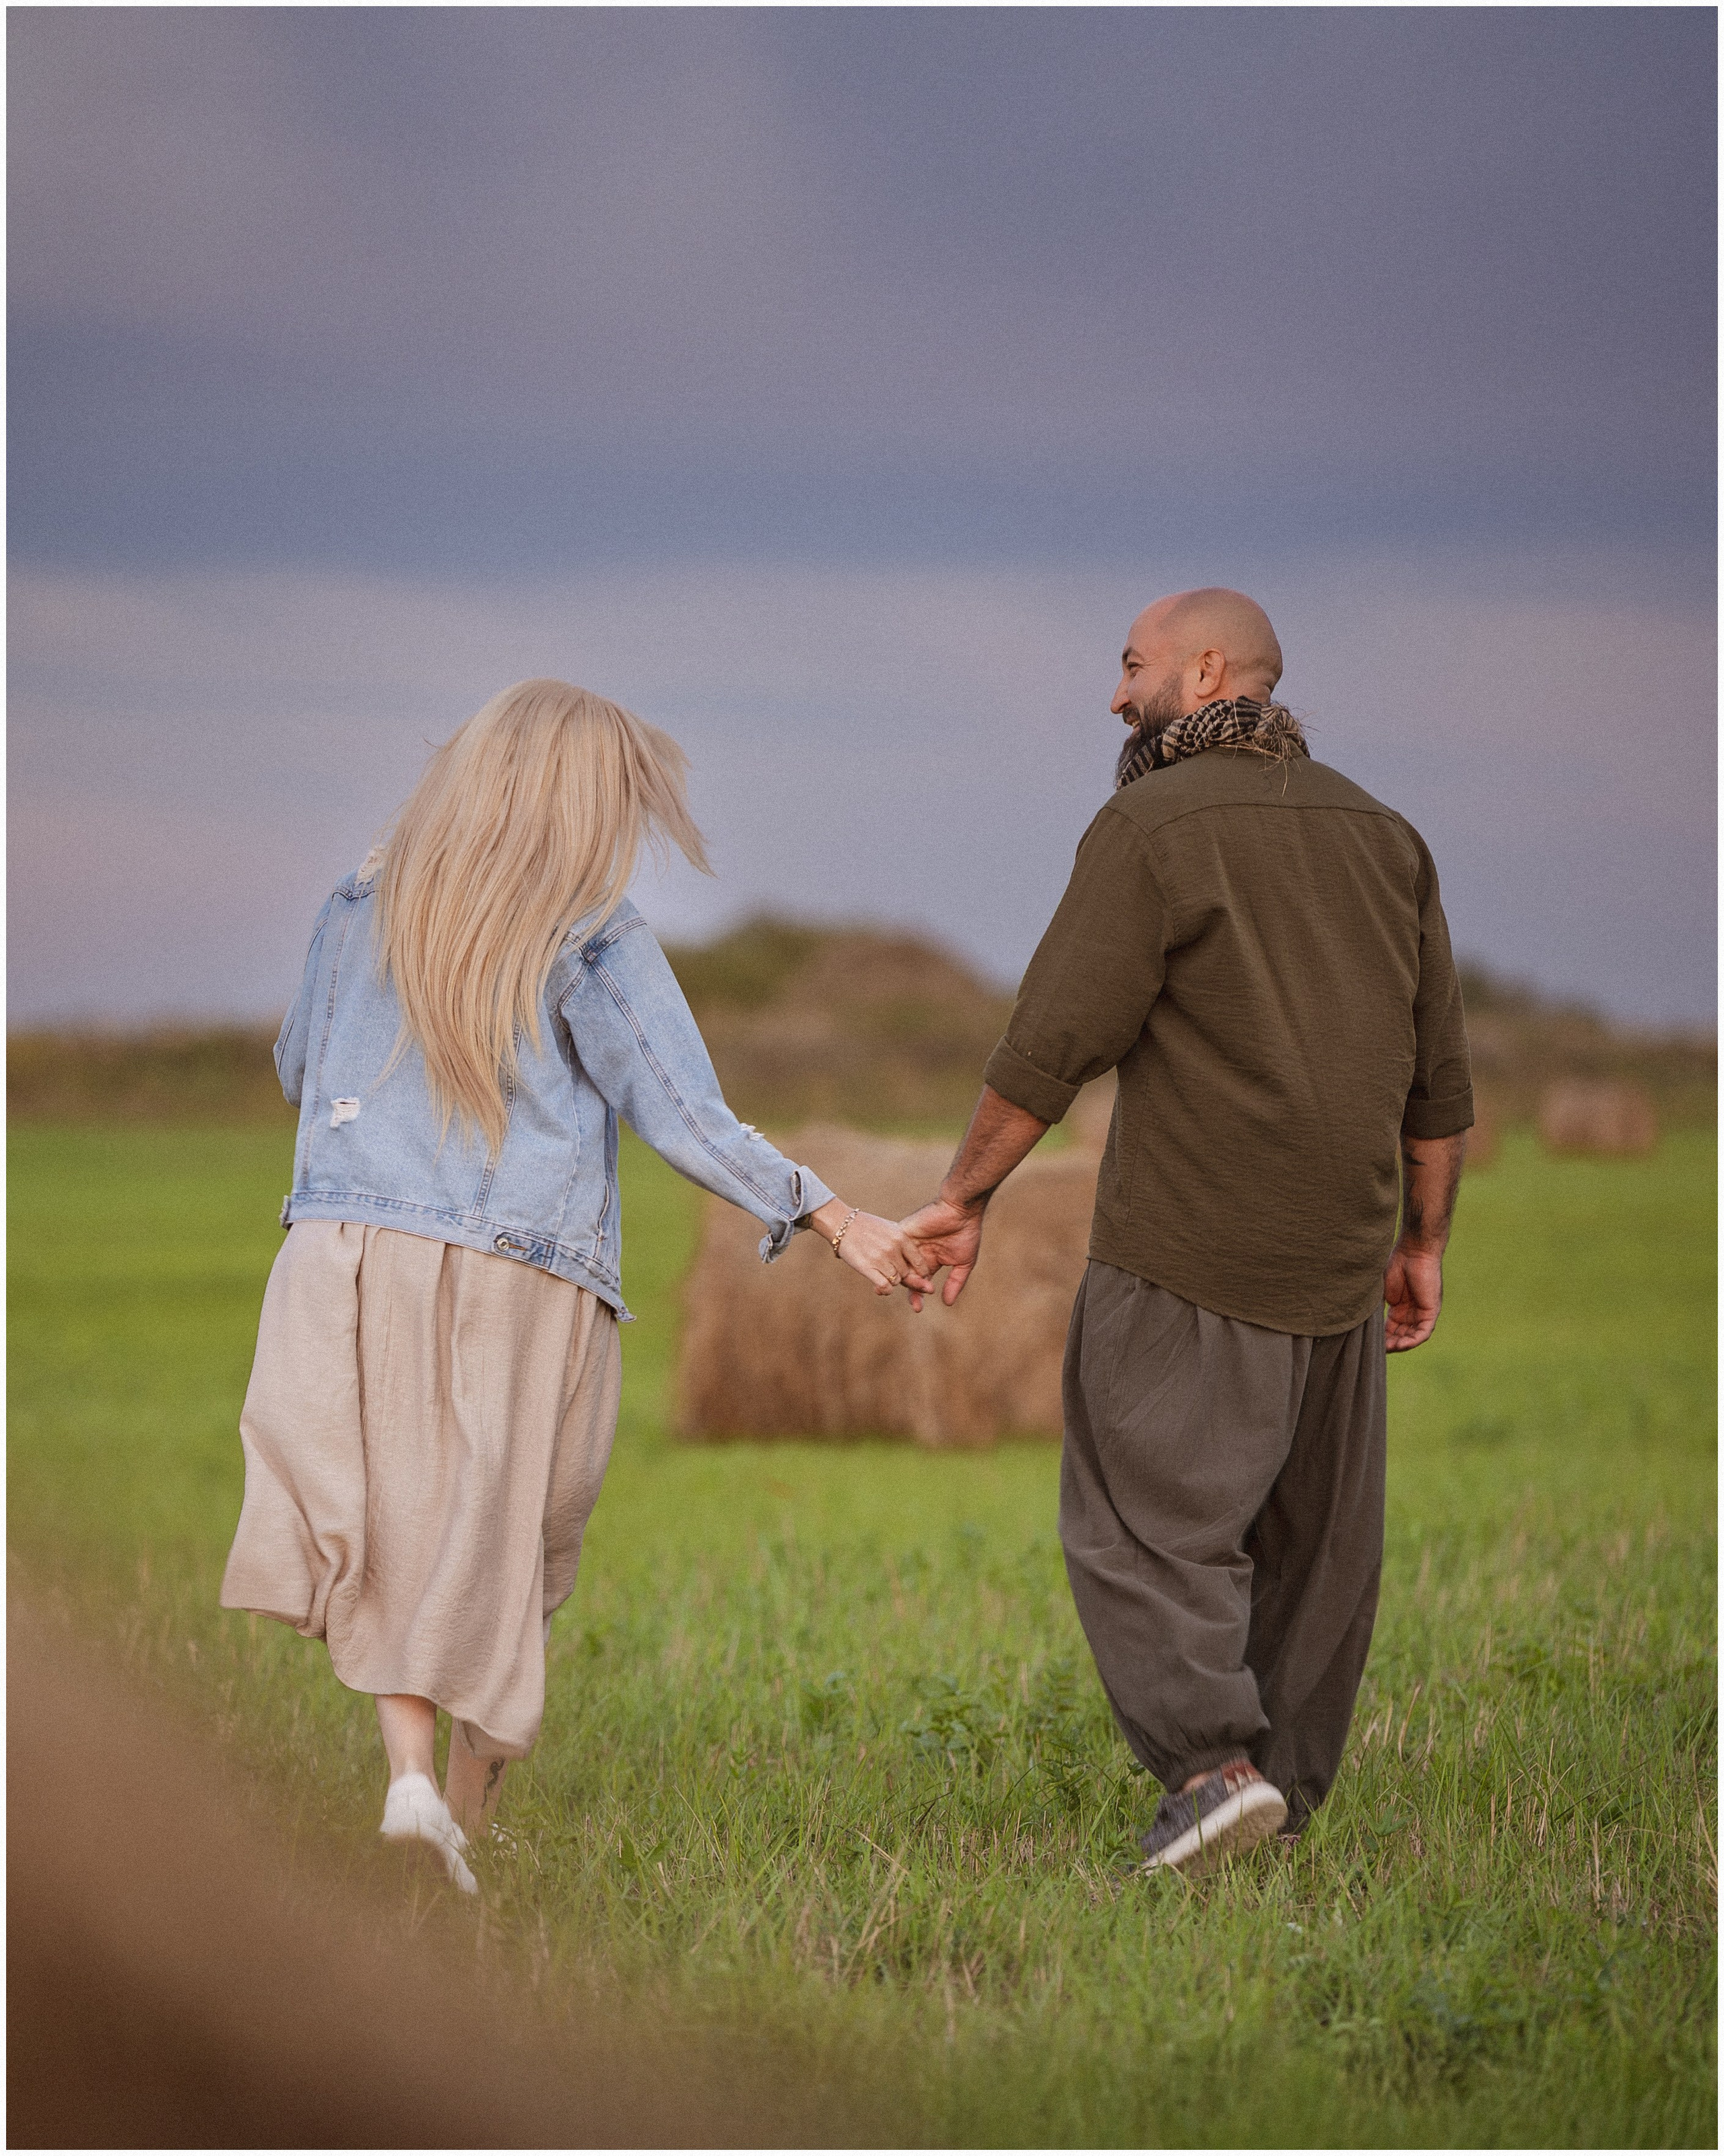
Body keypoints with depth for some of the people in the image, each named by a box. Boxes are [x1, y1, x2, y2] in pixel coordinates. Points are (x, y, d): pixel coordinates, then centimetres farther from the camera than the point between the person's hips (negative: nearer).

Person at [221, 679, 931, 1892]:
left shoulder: (364, 909, 7)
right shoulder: (595, 940, -4)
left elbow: (300, 1072, 20)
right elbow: (686, 1120, -8)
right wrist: (835, 1221, -5)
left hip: (356, 1252, 2)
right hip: (525, 1290, -2)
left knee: (393, 1536, 7)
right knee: (504, 1563, 13)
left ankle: (411, 1769, -17)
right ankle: (472, 1821, 19)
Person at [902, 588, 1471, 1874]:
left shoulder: (1155, 827, -8)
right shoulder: (1380, 833, 12)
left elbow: (1055, 1044, -12)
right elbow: (1439, 1069, 13)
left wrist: (965, 1199, -4)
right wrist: (1425, 1241, 21)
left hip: (1188, 1255, -6)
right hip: (1336, 1261, 6)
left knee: (1145, 1519, -3)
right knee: (1311, 1534, 13)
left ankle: (1215, 1760, -18)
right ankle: (1289, 1793, 18)